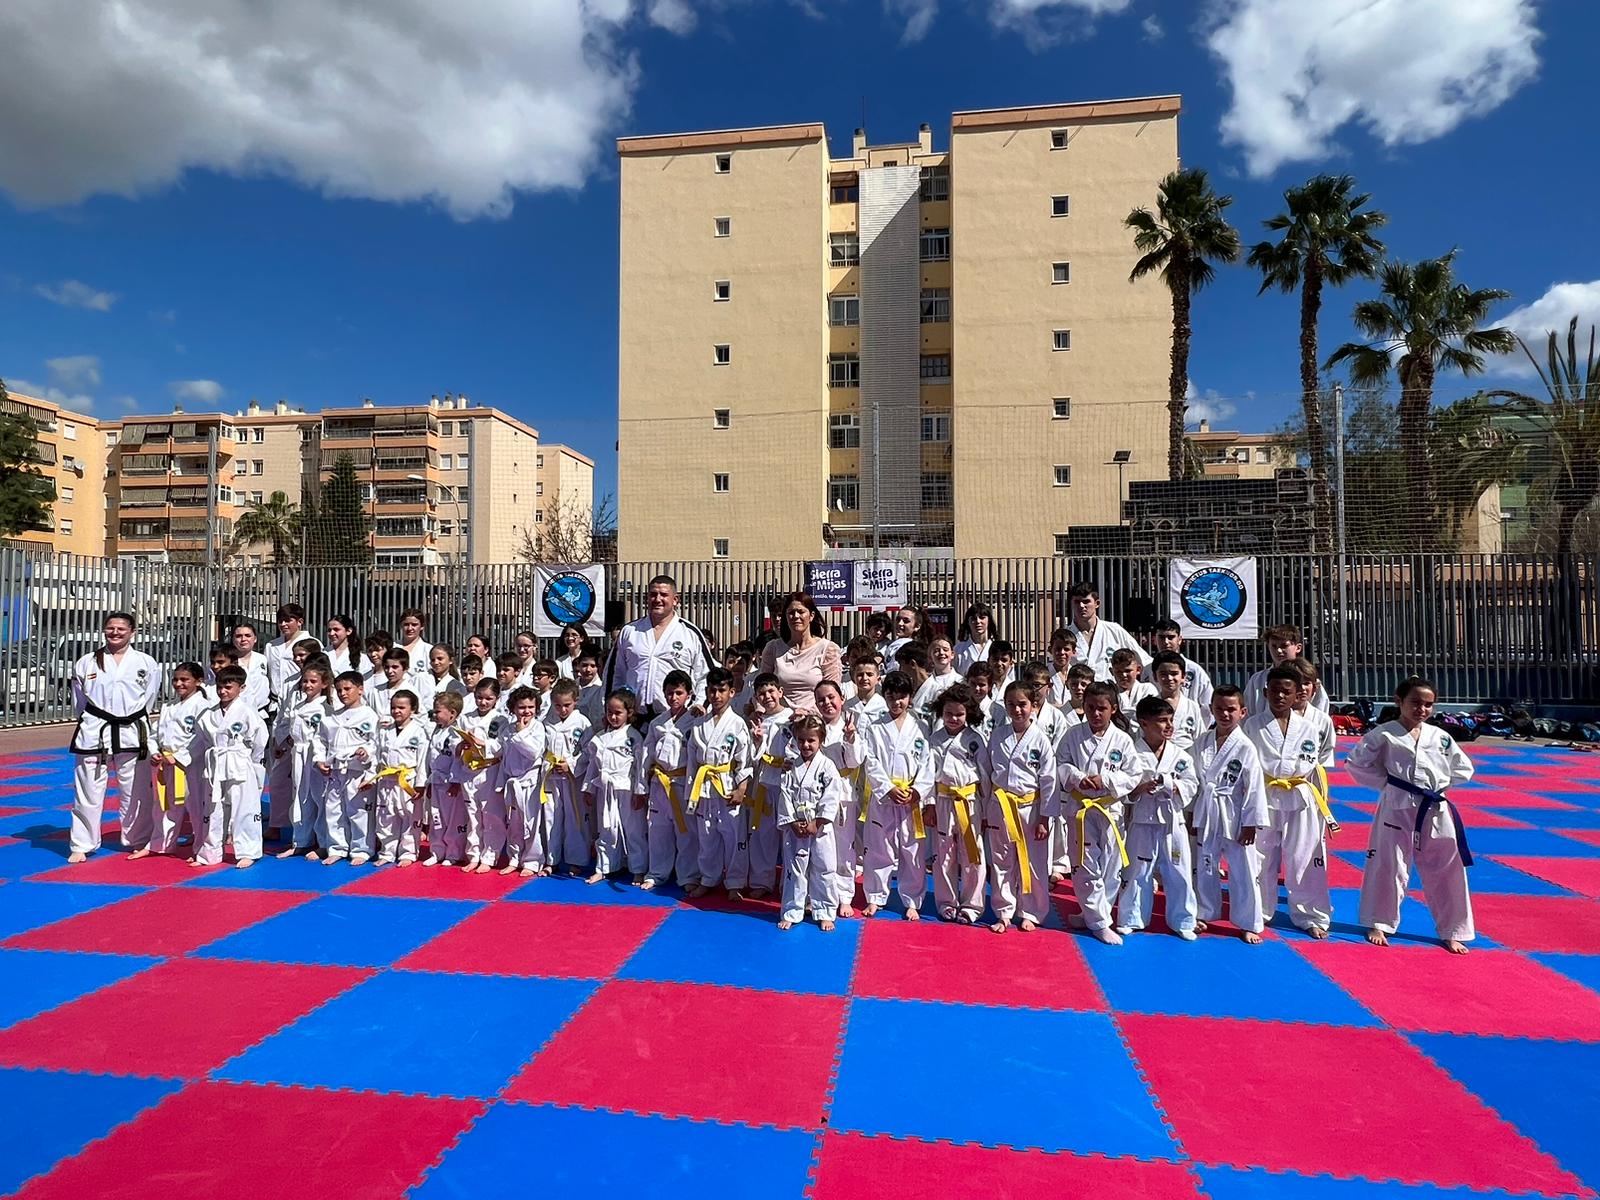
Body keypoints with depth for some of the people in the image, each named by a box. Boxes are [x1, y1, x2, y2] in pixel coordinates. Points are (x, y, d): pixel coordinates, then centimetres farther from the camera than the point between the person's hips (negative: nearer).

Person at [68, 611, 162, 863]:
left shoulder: (146, 663, 2)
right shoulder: (86, 662, 4)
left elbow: (148, 698, 6)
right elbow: (79, 700, 11)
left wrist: (130, 720, 4)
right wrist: (90, 722, 7)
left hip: (131, 732, 0)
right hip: (94, 732, 0)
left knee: (135, 791, 8)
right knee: (88, 791, 3)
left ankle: (138, 841, 23)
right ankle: (81, 845, 16)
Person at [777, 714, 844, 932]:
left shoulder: (827, 766, -6)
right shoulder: (791, 767, 1)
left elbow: (831, 799, -10)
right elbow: (785, 796, -1)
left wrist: (816, 824, -13)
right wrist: (793, 823, -8)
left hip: (820, 828, -2)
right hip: (795, 828, 2)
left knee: (823, 869, 5)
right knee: (794, 869, 8)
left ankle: (824, 913, 18)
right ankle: (791, 912, 20)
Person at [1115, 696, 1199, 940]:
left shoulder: (1179, 754, 1)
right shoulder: (1133, 753, -7)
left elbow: (1191, 785, 2)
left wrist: (1172, 786, -16)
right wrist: (1139, 788, -23)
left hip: (1174, 821, 2)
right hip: (1143, 821, -2)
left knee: (1179, 873, 10)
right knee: (1137, 871, 7)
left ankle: (1182, 921, 27)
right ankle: (1130, 920, 22)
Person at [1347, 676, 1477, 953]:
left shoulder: (1441, 737, 6)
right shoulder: (1384, 735, -6)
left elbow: (1464, 769, 17)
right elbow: (1355, 763, -3)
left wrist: (1440, 786, 6)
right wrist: (1386, 782, -5)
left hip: (1436, 812, 4)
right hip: (1397, 809, -4)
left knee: (1446, 872, 9)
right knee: (1388, 868, 4)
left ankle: (1452, 932, 24)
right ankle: (1378, 924, 20)